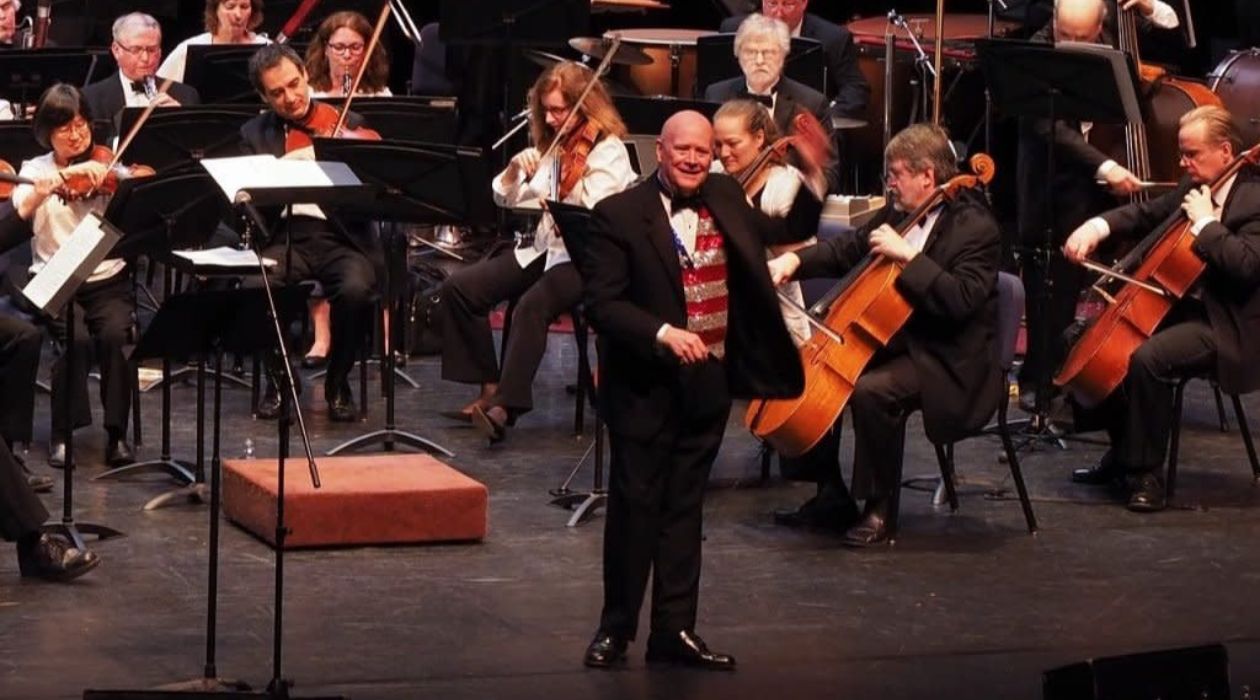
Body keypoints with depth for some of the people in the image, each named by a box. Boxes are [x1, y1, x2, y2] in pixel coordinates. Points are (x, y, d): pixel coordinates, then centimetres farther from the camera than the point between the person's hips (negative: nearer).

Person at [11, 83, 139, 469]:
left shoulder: (108, 169, 6)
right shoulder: (36, 170, 6)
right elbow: (20, 210, -16)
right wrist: (67, 174, -26)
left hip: (107, 279, 1)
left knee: (116, 335, -28)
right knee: (78, 338, -29)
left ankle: (117, 433, -14)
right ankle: (62, 435, -13)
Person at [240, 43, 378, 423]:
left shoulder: (348, 124, 10)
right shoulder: (254, 134, 14)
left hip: (342, 238, -1)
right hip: (285, 238, 1)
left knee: (356, 289, -33)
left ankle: (338, 383, -7)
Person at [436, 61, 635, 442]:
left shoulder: (609, 151, -6)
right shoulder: (546, 147, 13)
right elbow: (503, 198, 12)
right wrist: (515, 168, -7)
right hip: (541, 248, 7)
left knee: (532, 305, -36)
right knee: (459, 288, -10)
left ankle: (506, 406, -34)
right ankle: (490, 388, -4)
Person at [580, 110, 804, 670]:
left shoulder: (726, 198, 5)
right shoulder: (619, 214, -12)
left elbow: (782, 232, 25)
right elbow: (602, 303, -18)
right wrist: (663, 334, -28)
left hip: (708, 385, 5)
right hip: (645, 387, -5)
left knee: (684, 508, 11)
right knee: (635, 506, 2)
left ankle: (675, 629, 17)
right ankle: (615, 628, 14)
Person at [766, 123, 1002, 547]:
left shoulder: (976, 228, -16)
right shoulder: (899, 214, 8)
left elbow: (962, 300, -29)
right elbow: (847, 251, 19)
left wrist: (908, 254, -31)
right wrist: (796, 261, 1)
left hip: (948, 364, -9)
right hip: (896, 341, 9)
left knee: (871, 391, -32)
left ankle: (880, 509, -16)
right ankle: (831, 491, 12)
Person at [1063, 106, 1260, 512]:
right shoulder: (1195, 187, 9)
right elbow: (1146, 215, 18)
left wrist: (1205, 222, -24)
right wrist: (1099, 226, -1)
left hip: (1225, 326, -10)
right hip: (1183, 306, 10)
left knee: (1147, 358, -32)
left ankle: (1146, 473, -19)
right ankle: (1124, 451, 16)